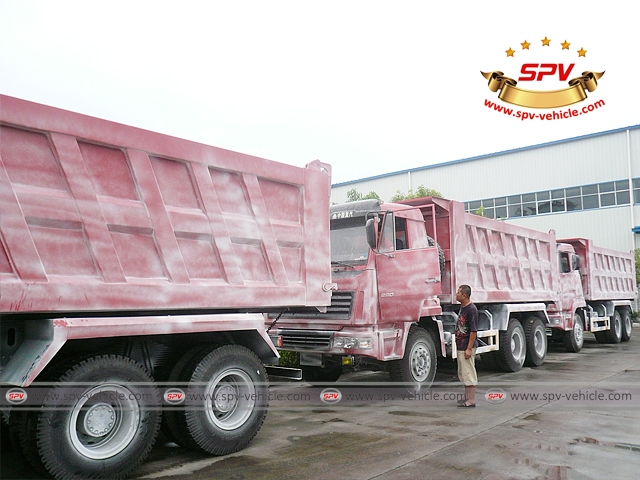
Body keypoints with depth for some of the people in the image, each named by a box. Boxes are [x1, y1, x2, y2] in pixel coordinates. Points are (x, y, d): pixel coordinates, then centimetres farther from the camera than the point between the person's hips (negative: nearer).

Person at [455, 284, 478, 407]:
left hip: (467, 347, -10)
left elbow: (473, 330, -19)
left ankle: (471, 401, 2)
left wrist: (469, 349, -21)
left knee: (469, 373, -4)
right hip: (461, 346, 10)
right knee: (462, 374, 16)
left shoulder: (471, 309, -17)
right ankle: (467, 397, 26)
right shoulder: (462, 307, 11)